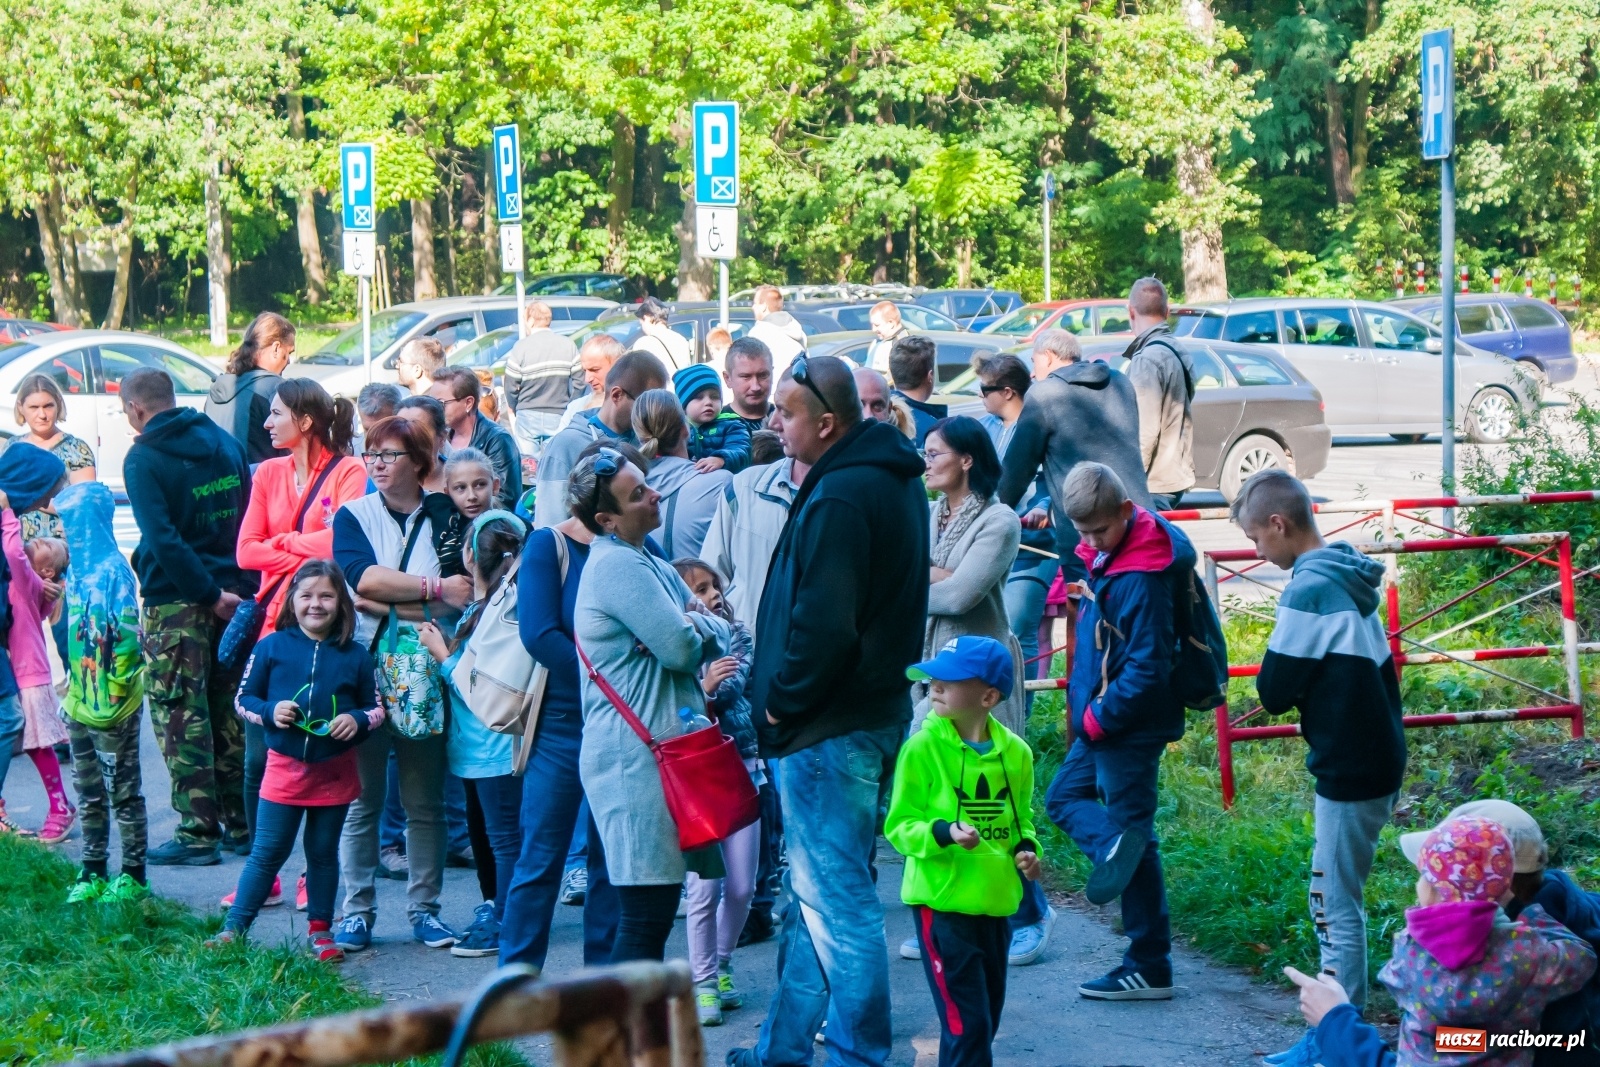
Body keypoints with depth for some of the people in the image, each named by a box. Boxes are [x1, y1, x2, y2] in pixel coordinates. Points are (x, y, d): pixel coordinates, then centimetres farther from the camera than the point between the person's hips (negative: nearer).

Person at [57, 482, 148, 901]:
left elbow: (125, 637, -18)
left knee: (123, 789, 1)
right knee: (88, 791, 13)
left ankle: (133, 874, 8)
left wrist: (112, 693, -18)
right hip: (81, 701, 8)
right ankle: (93, 872, 21)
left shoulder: (113, 570, -15)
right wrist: (70, 686, 15)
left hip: (113, 704, -8)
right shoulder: (77, 568, 10)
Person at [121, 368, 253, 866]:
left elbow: (162, 539, -19)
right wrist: (239, 589, 7)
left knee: (181, 717, -1)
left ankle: (199, 833, -2)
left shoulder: (143, 459, -10)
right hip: (233, 595, 6)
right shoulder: (224, 443, 10)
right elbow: (249, 521, 9)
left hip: (176, 602, -6)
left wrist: (209, 595, -17)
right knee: (230, 712, 13)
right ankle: (241, 824, 18)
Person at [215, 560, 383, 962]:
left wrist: (357, 719, -13)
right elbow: (243, 699, 3)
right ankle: (233, 928, 8)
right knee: (267, 852, 1)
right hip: (284, 767, -1)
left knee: (324, 852, 12)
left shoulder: (355, 656, 0)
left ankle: (320, 931, 21)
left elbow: (377, 707, 7)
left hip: (335, 773, 1)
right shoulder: (271, 647, -3)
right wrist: (269, 712, -16)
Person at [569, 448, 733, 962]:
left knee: (654, 912, 14)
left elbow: (720, 634, 15)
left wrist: (693, 626, -6)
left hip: (658, 750, 10)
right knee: (647, 913, -10)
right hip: (634, 756, -10)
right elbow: (681, 649, -19)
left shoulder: (649, 565, 18)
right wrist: (691, 627, 2)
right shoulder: (618, 565, -14)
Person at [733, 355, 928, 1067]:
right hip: (877, 709, 11)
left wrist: (781, 701, -12)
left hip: (829, 728, -11)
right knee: (816, 893, 17)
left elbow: (822, 623, -27)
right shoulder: (895, 479, 12)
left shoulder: (840, 497, -21)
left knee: (835, 898, -3)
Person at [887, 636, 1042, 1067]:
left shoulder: (1015, 752, 1)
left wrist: (1026, 848, -4)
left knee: (988, 1019, 14)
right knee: (966, 1023, -9)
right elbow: (898, 825, -8)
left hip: (996, 903, 5)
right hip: (941, 902, -5)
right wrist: (943, 832, -26)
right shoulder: (922, 748, -11)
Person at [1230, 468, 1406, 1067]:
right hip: (1379, 759, 9)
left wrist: (1282, 684, 3)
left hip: (1350, 770, -9)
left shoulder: (1309, 589, -19)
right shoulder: (1352, 578, 9)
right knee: (1335, 900, 15)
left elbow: (1274, 691, -14)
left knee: (1335, 905, -2)